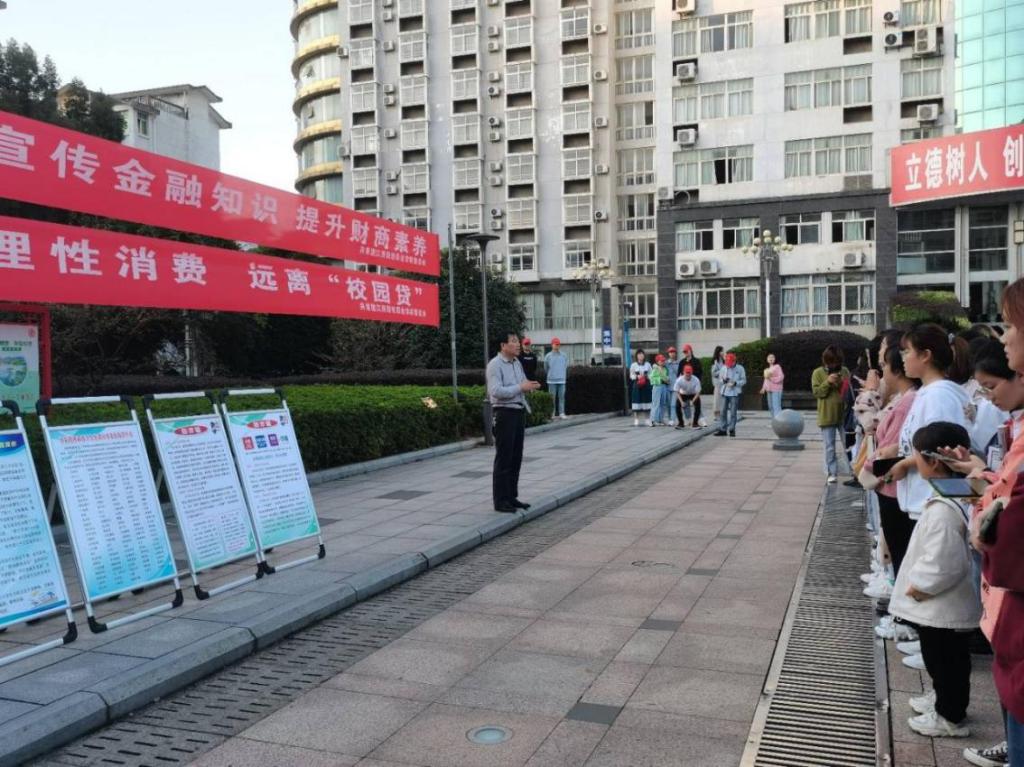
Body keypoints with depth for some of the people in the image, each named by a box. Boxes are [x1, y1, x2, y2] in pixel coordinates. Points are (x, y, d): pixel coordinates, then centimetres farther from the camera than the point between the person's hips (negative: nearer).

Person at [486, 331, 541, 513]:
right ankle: (500, 501, 2)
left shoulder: (517, 363, 13)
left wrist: (530, 386, -3)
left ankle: (511, 497, 19)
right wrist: (521, 387, -21)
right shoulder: (495, 365, -12)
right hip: (504, 413, -8)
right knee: (504, 458, -4)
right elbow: (495, 391, -22)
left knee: (516, 457, 11)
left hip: (519, 412, 8)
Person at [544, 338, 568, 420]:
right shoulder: (548, 356, 1)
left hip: (562, 380, 2)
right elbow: (546, 368, 10)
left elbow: (566, 367, 18)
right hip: (552, 381, -2)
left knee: (561, 397, 1)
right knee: (552, 397, 1)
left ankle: (561, 413, 3)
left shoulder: (564, 356, 7)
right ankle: (552, 413, 7)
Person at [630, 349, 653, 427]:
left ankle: (648, 419, 13)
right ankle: (636, 419, 2)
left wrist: (646, 376, -11)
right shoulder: (633, 365, 1)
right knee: (637, 401, -4)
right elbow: (631, 375, 3)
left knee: (647, 400, 4)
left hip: (646, 385, 2)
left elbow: (651, 374, 9)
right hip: (637, 385, -2)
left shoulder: (648, 364, 6)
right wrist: (637, 377, -14)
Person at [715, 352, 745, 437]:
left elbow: (744, 381, 0)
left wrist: (735, 383, -17)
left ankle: (732, 429, 8)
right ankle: (722, 429, 8)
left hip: (735, 393, -3)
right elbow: (719, 379, 11)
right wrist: (723, 380, -12)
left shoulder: (740, 368, -3)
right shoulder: (724, 368, 5)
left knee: (733, 412, -1)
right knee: (723, 411, 2)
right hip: (725, 392, 3)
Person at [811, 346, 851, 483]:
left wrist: (844, 384, -11)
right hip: (827, 416, -2)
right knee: (830, 447, 5)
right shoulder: (818, 373, -1)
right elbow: (816, 392, -8)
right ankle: (831, 473, 13)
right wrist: (828, 382, -21)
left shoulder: (845, 371, 5)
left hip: (844, 415, 2)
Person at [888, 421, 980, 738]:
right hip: (942, 604, 10)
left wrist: (917, 586, -17)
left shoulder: (943, 509, -31)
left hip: (943, 607, -10)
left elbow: (943, 564, -31)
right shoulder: (952, 495, 2)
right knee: (940, 659, 27)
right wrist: (918, 584, 14)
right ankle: (943, 699, 44)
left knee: (946, 662, 9)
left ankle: (950, 717, 26)